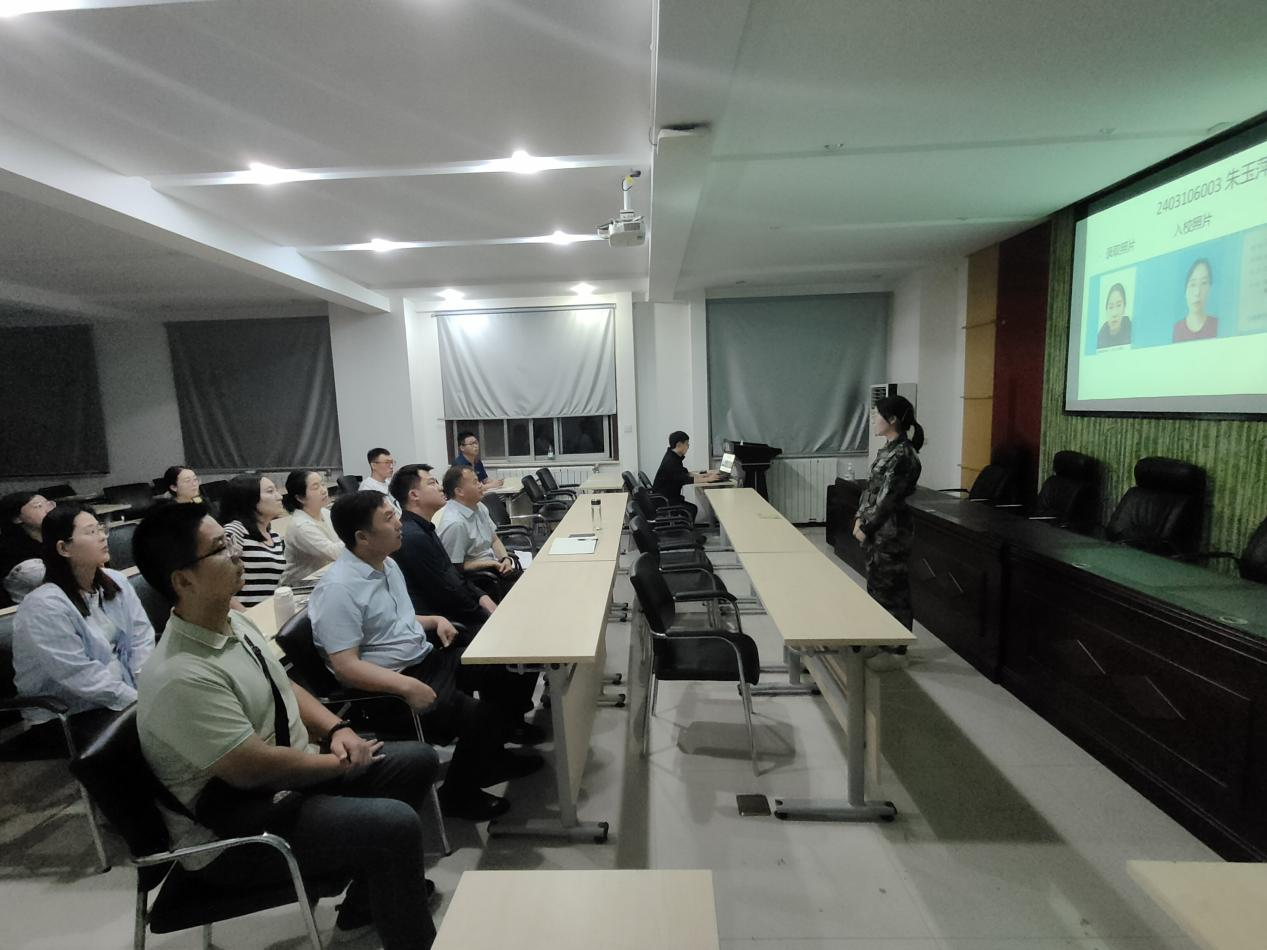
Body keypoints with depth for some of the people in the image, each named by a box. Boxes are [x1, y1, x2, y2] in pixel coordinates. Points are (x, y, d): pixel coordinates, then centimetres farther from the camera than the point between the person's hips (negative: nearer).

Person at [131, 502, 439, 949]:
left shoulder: (234, 622, 0)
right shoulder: (181, 678, -29)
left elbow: (284, 690, 10)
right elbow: (254, 768, -27)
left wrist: (337, 729, -5)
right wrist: (340, 762, -13)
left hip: (290, 774, 9)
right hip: (233, 833, -9)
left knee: (418, 760, 7)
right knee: (395, 824, -26)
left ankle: (367, 899, 23)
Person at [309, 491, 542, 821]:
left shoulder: (387, 563, 6)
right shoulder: (339, 588, -22)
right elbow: (346, 667, -25)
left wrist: (435, 621, 4)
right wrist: (407, 686, -32)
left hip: (426, 657, 9)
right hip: (389, 687, -9)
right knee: (477, 716, -21)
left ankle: (491, 758, 24)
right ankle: (459, 794, 8)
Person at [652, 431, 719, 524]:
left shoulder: (674, 457, 8)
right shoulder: (670, 461, -24)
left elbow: (685, 473, 16)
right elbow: (685, 480, -28)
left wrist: (704, 475, 6)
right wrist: (707, 479, -23)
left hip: (670, 496, 10)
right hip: (663, 501, -10)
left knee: (693, 508, 6)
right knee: (691, 510, -15)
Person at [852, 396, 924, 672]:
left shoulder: (903, 455, -19)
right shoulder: (886, 450, 10)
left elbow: (889, 499, -20)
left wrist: (866, 529, -13)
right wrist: (860, 519, 5)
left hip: (891, 533, -9)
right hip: (875, 530, 9)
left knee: (892, 590, 1)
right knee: (877, 585, 17)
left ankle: (897, 652, 14)